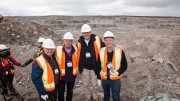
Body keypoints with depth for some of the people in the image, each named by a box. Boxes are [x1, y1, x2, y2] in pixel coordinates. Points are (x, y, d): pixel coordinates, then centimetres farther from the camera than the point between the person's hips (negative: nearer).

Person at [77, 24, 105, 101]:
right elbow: (77, 54, 6)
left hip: (94, 67, -2)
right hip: (84, 68, 2)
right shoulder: (79, 42, -6)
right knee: (85, 84, 18)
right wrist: (79, 66, 4)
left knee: (95, 84, 16)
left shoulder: (97, 40, -13)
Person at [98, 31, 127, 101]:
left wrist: (118, 72, -22)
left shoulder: (120, 51, -14)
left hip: (115, 80, -2)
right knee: (106, 95, 24)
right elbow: (98, 65, 3)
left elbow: (124, 65, -6)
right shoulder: (101, 51, -7)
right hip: (104, 79, 3)